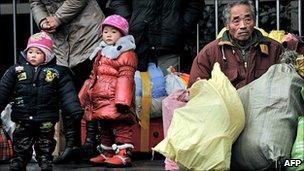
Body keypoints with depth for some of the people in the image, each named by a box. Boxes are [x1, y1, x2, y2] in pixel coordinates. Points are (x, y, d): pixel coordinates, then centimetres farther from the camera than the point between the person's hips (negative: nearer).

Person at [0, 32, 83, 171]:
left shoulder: (58, 72, 1)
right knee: (20, 152, 7)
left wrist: (75, 109, -17)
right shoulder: (16, 70, 4)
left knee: (45, 153, 10)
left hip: (46, 122, -1)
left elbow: (67, 94, -4)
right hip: (23, 122, 1)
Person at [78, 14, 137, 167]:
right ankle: (107, 154, 24)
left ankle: (123, 154, -9)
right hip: (100, 100, 9)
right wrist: (83, 96, 24)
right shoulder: (101, 53, 21)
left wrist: (121, 100, -25)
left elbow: (125, 78, -17)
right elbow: (93, 76, 27)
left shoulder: (126, 54, -8)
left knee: (120, 126, -9)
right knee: (105, 128, 16)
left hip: (115, 100, -9)